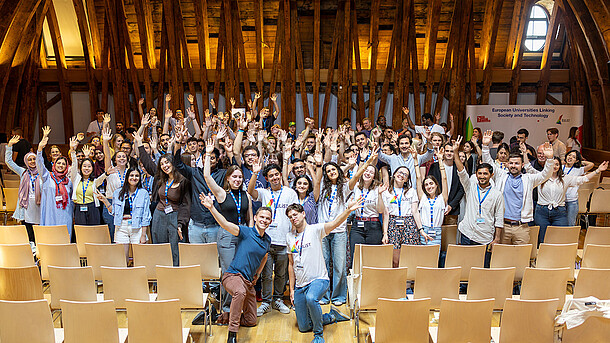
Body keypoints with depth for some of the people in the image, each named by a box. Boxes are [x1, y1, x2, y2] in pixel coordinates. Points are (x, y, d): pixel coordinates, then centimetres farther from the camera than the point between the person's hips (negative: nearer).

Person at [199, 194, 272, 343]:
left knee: (251, 321, 10)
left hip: (249, 281, 7)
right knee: (240, 292, -42)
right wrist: (211, 207, -41)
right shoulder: (246, 232, -12)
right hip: (233, 275, -7)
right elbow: (225, 224, -27)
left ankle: (220, 316, 30)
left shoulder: (267, 240, 6)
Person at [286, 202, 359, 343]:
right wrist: (292, 289, 10)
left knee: (311, 298, -39)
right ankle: (331, 316, 33)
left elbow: (334, 223, -28)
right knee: (303, 327, 8)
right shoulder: (289, 237, 6)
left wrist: (348, 210, -46)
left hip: (319, 279, -6)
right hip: (300, 285, 6)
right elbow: (291, 264, 12)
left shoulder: (315, 229, -9)